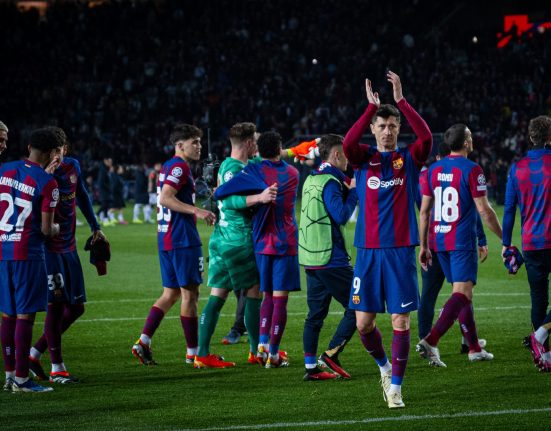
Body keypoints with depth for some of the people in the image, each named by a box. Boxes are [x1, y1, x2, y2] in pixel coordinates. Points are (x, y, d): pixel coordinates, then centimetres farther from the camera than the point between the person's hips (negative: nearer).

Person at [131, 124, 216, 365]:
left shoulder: (167, 167, 17)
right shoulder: (180, 167, -12)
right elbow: (165, 198, -23)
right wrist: (196, 211, -26)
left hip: (166, 237, 10)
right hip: (183, 240, -10)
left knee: (171, 293, 13)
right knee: (189, 294, -2)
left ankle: (143, 342, 4)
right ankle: (193, 353, 2)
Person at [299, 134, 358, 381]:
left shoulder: (311, 180, 14)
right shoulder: (330, 182, -14)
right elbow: (341, 215, -20)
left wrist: (347, 189, 10)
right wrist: (354, 191, -8)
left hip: (311, 258, 9)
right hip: (330, 258, -9)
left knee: (315, 314, 10)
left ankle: (310, 367, 9)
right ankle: (331, 353, -5)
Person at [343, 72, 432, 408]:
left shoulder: (409, 158, 4)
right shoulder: (364, 158, 6)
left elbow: (427, 137, -17)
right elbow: (348, 144, -17)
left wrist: (401, 100, -17)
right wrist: (372, 106, -18)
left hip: (401, 251, -1)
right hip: (368, 251, 1)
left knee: (401, 322, -4)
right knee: (364, 322, 1)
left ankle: (395, 386, 5)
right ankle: (384, 365, 29)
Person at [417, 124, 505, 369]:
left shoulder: (434, 170, 9)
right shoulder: (472, 170, -9)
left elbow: (424, 210, 10)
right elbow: (484, 210, -11)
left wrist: (423, 245, 16)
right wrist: (504, 238, 0)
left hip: (440, 241, 7)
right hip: (462, 241, -7)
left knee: (464, 293, 17)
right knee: (462, 293, -10)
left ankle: (474, 348, 21)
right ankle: (430, 341, -26)